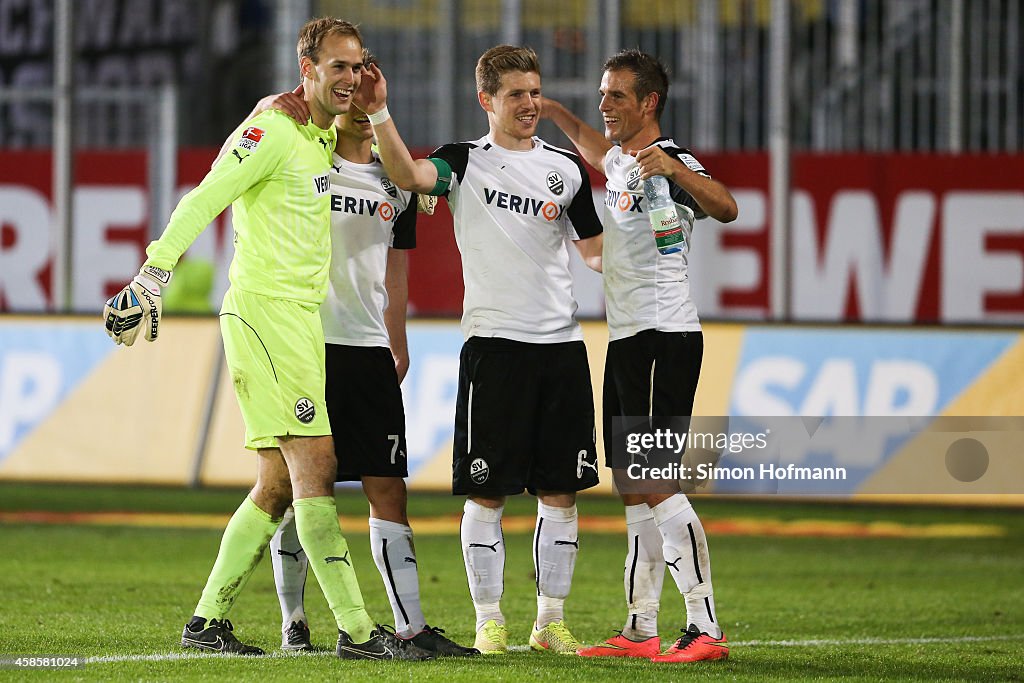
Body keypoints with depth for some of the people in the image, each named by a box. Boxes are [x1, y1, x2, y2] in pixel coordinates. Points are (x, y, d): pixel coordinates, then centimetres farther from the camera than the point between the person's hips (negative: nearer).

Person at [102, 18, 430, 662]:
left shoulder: (325, 137, 17)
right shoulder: (273, 131, -10)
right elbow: (203, 201, -16)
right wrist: (154, 274, -22)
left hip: (301, 316, 10)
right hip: (266, 312, -10)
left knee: (279, 483, 9)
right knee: (316, 465, -13)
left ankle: (208, 620, 14)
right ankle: (356, 629, -15)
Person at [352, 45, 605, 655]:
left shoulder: (566, 167, 13)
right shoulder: (467, 162, 2)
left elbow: (594, 249, 20)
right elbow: (410, 175, -19)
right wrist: (379, 115, -33)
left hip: (561, 342, 3)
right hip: (493, 344, -3)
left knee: (561, 492, 4)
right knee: (488, 494, -2)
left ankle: (551, 620, 13)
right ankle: (490, 621, 6)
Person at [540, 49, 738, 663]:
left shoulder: (669, 159, -12)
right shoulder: (619, 159, 17)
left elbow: (725, 208, -32)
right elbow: (590, 144, 44)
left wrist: (672, 169, -45)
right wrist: (549, 109, 36)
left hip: (664, 337, -10)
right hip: (627, 338, 10)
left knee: (657, 485, -15)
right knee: (634, 488, 10)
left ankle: (706, 629, -16)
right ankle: (641, 630, 14)